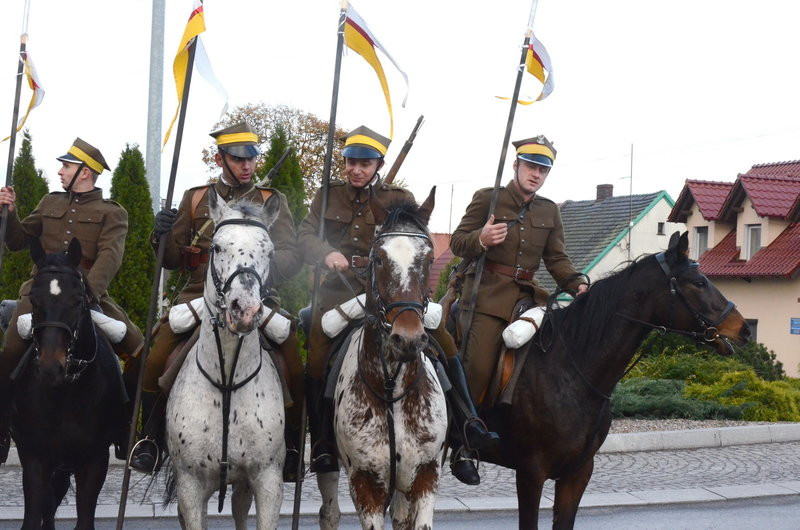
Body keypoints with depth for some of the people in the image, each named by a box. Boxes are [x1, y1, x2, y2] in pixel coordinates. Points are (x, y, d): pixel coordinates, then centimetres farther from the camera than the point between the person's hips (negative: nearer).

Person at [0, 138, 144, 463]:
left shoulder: (111, 213, 5)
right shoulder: (50, 204, 19)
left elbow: (110, 257, -12)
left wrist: (88, 290, -29)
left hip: (89, 295, -2)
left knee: (138, 352, -15)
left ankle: (123, 428, 1)